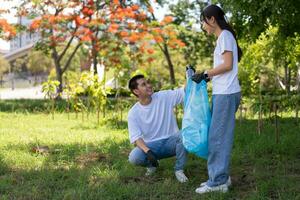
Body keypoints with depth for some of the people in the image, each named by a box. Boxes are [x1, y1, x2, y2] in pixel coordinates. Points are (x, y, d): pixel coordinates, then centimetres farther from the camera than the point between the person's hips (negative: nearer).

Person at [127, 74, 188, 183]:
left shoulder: (165, 97, -5)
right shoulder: (133, 113, -6)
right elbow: (136, 137, -14)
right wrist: (148, 151, -31)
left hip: (170, 142, 0)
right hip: (151, 145, 0)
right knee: (134, 157, -29)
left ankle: (179, 170, -10)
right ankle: (152, 164, 8)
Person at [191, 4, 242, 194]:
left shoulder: (225, 35, -7)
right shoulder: (223, 37, 19)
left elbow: (228, 65, -15)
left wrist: (205, 74, -10)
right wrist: (207, 77, 9)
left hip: (226, 94, -9)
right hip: (223, 93, 9)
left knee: (219, 136, -7)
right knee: (219, 136, 10)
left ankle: (218, 181, -5)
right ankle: (221, 177, 14)